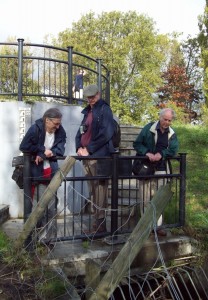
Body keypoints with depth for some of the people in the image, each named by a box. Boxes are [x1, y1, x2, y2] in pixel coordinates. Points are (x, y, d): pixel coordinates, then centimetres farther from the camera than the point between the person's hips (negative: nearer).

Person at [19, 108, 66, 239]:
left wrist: (50, 152, -24)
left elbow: (60, 149, -6)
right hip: (37, 172, -4)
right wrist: (43, 150, -17)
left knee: (51, 205, 11)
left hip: (52, 171, 4)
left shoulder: (60, 131, -3)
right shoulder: (35, 129, -15)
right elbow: (24, 147, -19)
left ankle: (50, 234, 24)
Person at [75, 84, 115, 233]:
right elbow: (81, 131, 21)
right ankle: (97, 220, 18)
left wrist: (89, 149, -12)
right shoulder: (88, 111, 19)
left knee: (100, 190, -5)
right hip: (87, 156, 8)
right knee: (94, 190, 10)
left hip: (99, 156, -7)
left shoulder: (105, 109, -2)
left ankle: (101, 224, 1)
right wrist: (79, 147, 1)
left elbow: (106, 133, -14)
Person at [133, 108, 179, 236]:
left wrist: (161, 154, -23)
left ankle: (157, 225, 17)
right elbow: (137, 144, -5)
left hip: (161, 169, 3)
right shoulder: (149, 128, -4)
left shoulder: (172, 134, 6)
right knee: (145, 198, 2)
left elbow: (173, 150, -5)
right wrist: (147, 153, -22)